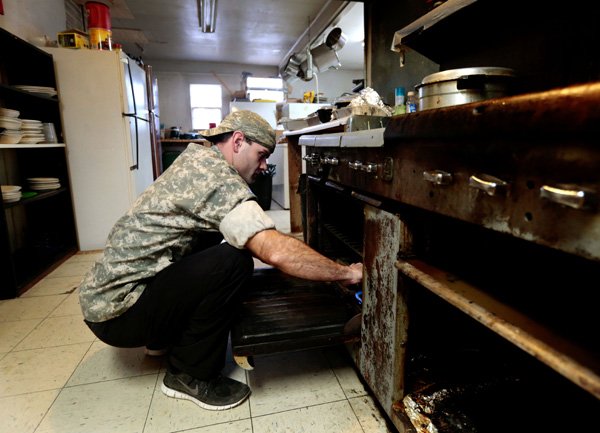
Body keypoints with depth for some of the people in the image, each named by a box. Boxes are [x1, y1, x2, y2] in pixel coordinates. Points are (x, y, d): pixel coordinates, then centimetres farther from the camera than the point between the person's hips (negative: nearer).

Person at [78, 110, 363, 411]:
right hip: (117, 311, -10)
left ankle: (165, 338, 23)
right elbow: (277, 252, -33)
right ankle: (189, 376, -3)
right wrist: (347, 273, -20)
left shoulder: (196, 158, 7)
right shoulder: (216, 175, -23)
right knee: (233, 261, -24)